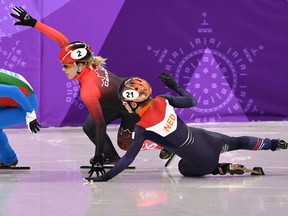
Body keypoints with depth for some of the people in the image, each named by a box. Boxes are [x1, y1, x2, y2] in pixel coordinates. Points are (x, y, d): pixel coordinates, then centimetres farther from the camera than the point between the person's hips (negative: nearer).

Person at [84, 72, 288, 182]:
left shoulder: (142, 129, -22)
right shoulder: (162, 101, -7)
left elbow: (129, 157, -21)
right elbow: (191, 101, 8)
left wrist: (106, 177, -18)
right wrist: (173, 85, 19)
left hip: (200, 161, -5)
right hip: (206, 139, 5)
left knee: (185, 169, 31)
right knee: (236, 142, 33)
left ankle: (224, 168, 10)